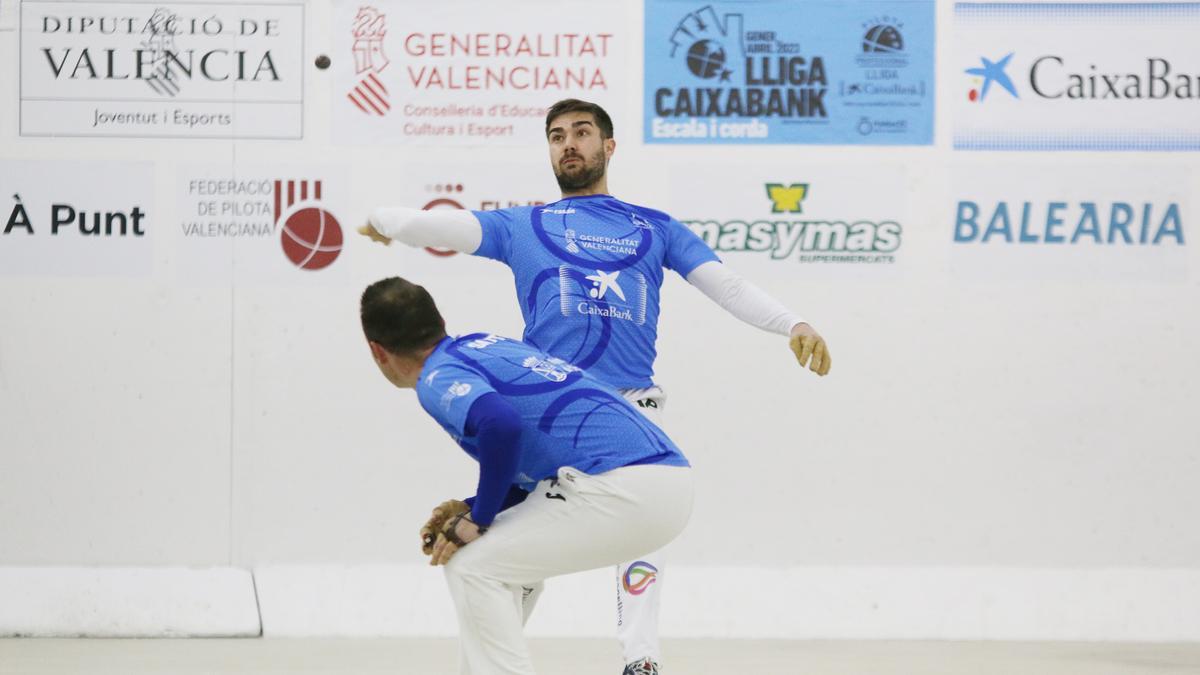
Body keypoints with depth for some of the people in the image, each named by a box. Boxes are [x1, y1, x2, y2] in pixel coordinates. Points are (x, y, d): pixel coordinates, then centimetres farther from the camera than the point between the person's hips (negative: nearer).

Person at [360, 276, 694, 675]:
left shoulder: (437, 379, -4)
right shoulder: (487, 345, 23)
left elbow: (502, 427, -25)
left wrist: (479, 518, -10)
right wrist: (470, 511, 19)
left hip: (621, 491, -9)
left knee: (471, 566, 0)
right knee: (509, 559, 27)